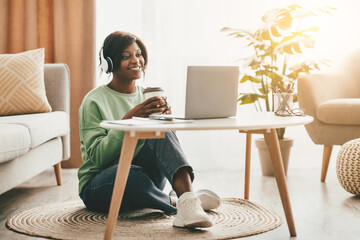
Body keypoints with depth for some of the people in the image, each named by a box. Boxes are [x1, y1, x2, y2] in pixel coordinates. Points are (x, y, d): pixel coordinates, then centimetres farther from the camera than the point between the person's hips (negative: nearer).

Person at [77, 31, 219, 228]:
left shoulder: (148, 96, 8)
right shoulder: (94, 101, -8)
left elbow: (170, 144, 1)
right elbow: (98, 156, -19)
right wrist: (129, 120, -27)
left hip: (144, 175, 4)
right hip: (98, 186, -4)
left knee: (160, 133, -26)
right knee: (132, 173, -40)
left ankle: (187, 197, -42)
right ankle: (177, 204, -21)